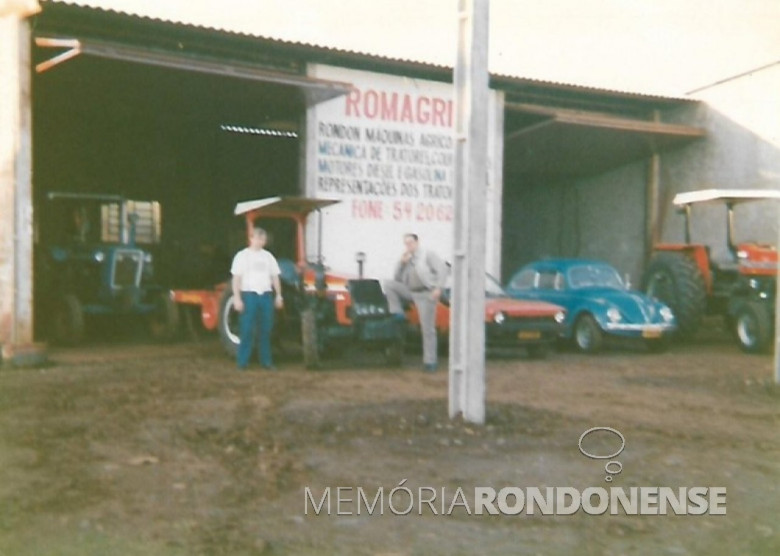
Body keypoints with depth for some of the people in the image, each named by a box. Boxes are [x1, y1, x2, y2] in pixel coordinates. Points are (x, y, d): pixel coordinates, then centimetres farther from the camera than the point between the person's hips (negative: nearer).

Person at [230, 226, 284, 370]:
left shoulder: (268, 256, 13)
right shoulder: (242, 256, 0)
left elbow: (275, 277, 15)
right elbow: (236, 278, -5)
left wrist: (278, 295, 7)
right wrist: (237, 298, -12)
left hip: (266, 295, 4)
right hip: (249, 294, -4)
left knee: (266, 329, 6)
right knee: (247, 330, -4)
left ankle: (266, 361, 13)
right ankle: (243, 362, 1)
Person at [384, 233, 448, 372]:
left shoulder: (428, 255, 0)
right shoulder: (407, 259, 19)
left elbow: (442, 269, -12)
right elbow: (398, 279, 16)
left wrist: (438, 288, -24)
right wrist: (402, 263, 1)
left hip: (425, 294, -6)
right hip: (411, 292, 6)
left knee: (427, 329, -7)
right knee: (389, 284, -7)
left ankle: (430, 361, -2)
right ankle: (398, 313, -2)